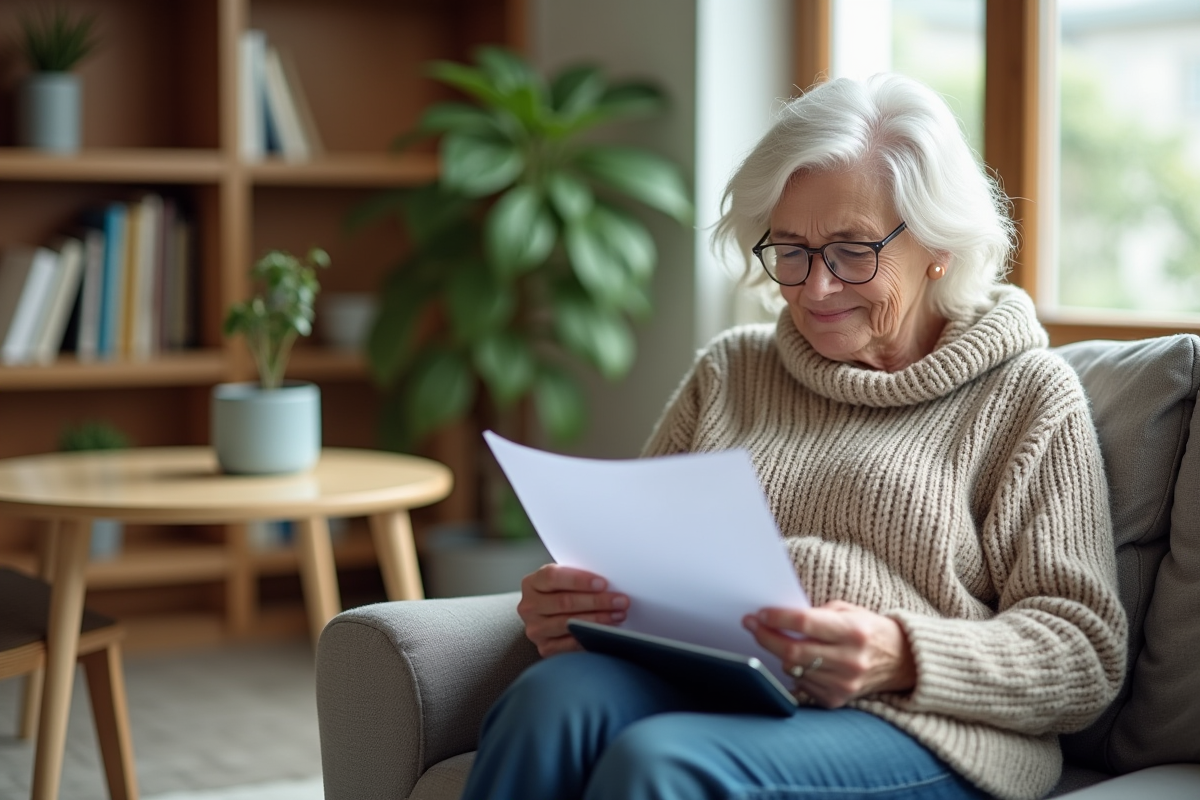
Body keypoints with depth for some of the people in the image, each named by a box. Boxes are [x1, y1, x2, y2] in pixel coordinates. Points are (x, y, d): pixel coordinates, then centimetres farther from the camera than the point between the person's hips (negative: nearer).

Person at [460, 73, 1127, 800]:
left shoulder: (1028, 394, 9)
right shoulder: (729, 371, 23)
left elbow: (1086, 653, 1)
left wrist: (903, 657, -18)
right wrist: (569, 603, -5)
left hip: (915, 729, -4)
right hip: (697, 684, 4)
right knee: (552, 696, -31)